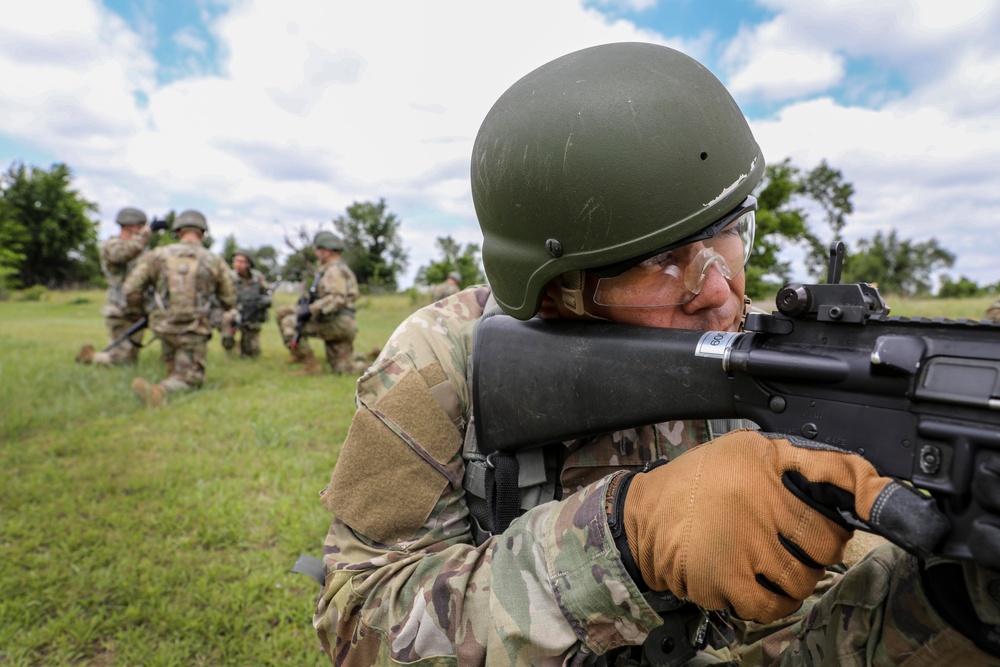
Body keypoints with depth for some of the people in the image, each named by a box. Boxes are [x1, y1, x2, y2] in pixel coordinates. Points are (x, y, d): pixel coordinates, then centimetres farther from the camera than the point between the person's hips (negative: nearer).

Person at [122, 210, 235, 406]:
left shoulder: (158, 255, 0)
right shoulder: (215, 261, -3)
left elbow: (130, 290, 0)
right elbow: (229, 301, 6)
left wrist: (140, 311, 21)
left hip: (163, 326, 3)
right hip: (194, 331, -3)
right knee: (190, 379, -2)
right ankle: (161, 390, -28)